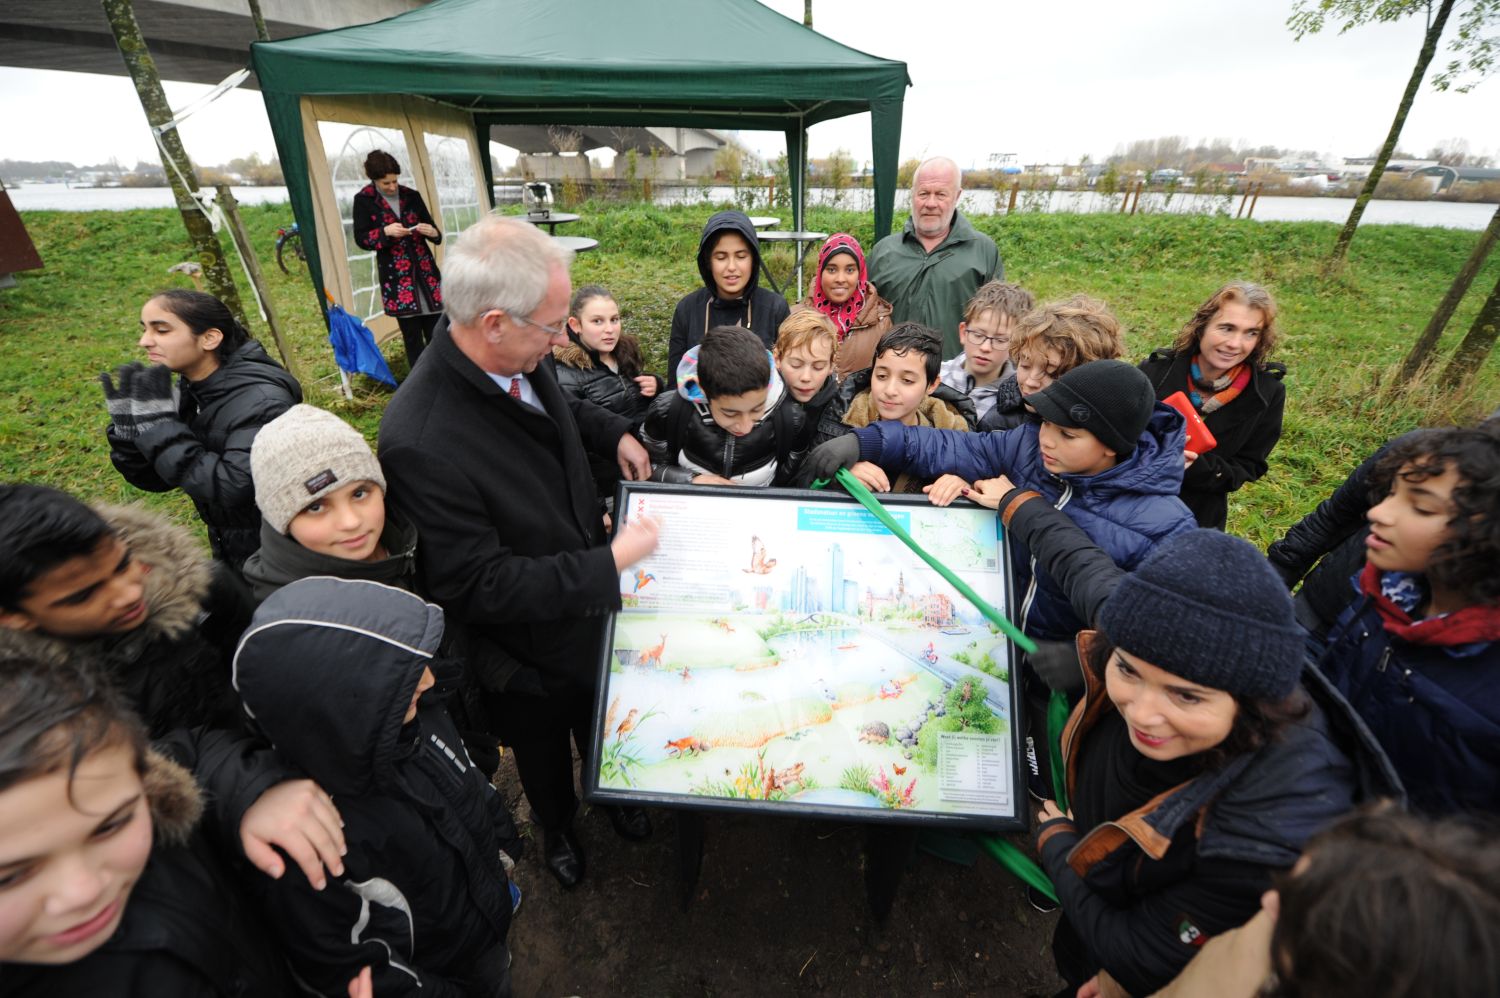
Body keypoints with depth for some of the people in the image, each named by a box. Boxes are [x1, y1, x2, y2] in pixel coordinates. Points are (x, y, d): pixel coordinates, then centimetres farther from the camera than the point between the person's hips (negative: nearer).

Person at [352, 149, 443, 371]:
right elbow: (361, 239, -1)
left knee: (436, 329, -1)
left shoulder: (411, 196, 7)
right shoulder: (364, 200, 0)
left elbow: (431, 228, 11)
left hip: (424, 269, 2)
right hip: (396, 275, -2)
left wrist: (432, 232, -13)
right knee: (411, 333, 1)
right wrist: (385, 232, -19)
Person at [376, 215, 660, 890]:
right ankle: (555, 825, 61)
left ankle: (612, 793, 64)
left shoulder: (519, 359, -15)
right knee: (543, 750, 28)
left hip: (593, 606, 6)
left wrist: (616, 431, -2)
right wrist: (611, 562, -30)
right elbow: (478, 584, -32)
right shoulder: (420, 441, -38)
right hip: (529, 645, -6)